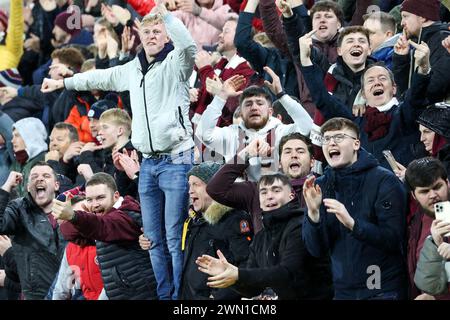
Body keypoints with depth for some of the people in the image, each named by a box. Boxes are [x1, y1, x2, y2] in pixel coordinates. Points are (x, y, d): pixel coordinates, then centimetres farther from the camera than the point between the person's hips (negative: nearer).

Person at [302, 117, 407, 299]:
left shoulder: (384, 181, -10)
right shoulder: (320, 186, 3)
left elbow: (394, 241, -18)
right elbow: (316, 250, -1)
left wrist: (352, 223, -30)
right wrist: (313, 213, -18)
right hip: (343, 290, 4)